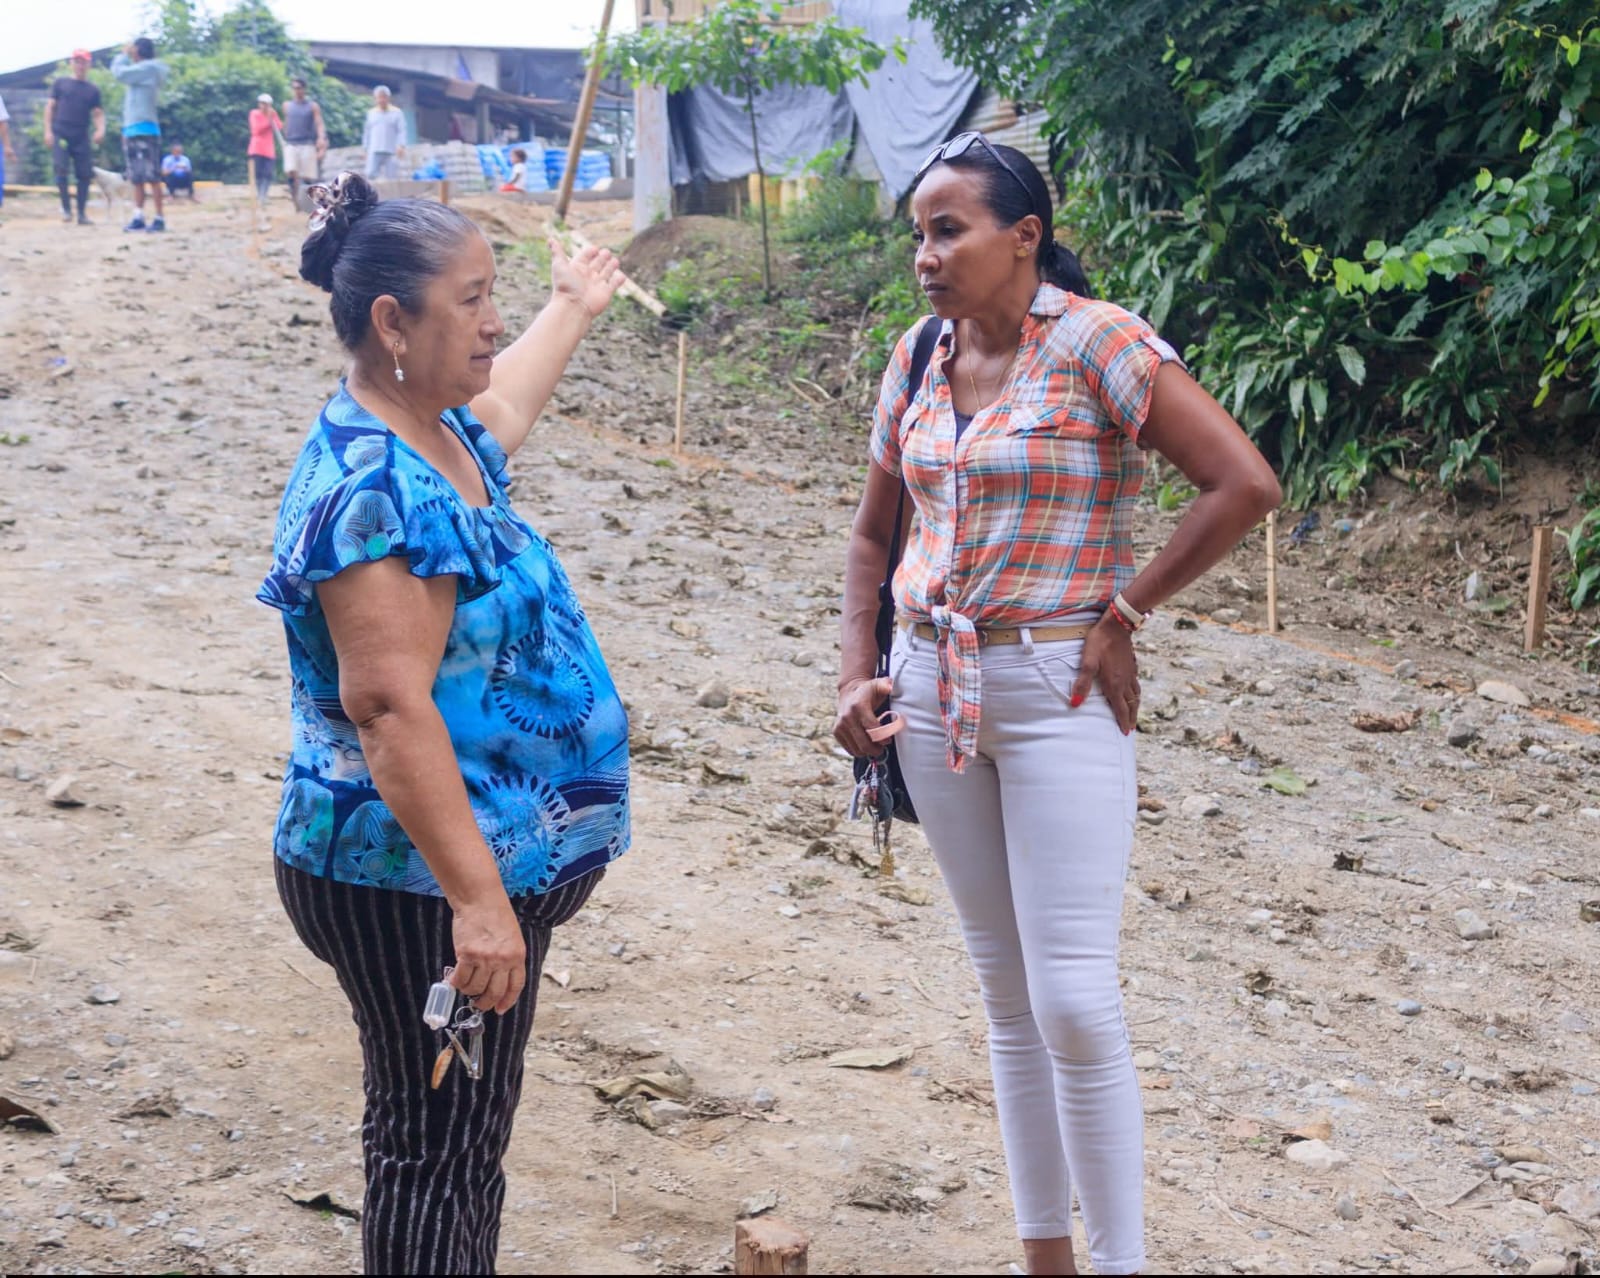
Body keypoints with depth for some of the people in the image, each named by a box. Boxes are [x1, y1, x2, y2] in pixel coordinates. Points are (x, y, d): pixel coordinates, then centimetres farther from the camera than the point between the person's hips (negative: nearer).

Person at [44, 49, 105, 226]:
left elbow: (98, 113, 8)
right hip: (60, 135, -1)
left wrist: (100, 130, -12)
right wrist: (48, 130, -2)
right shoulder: (61, 82, 8)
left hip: (82, 138, 1)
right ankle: (65, 207, 2)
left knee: (85, 175, -2)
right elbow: (50, 106, 7)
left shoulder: (93, 89, 11)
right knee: (62, 170, -12)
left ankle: (81, 213, 5)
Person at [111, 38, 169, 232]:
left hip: (144, 130, -10)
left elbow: (119, 72, -14)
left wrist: (124, 54, 2)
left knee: (152, 177, -9)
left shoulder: (148, 68, -9)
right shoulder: (140, 71, 18)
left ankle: (159, 219, -9)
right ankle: (138, 218, 7)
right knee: (137, 178, 7)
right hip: (132, 130, 10)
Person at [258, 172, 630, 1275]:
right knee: (441, 1149, 0)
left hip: (486, 860, 10)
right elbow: (388, 708, -28)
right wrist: (476, 897, -31)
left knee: (458, 1137, 19)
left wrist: (574, 306, 53)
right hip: (423, 884, -10)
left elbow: (502, 409, 36)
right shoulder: (372, 490, -22)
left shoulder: (443, 434, 10)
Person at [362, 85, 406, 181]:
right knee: (371, 174, -12)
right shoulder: (371, 113, 16)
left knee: (391, 176, -7)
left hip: (391, 152, -2)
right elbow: (367, 132, 19)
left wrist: (401, 146, -16)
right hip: (374, 151, 2)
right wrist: (366, 149, 13)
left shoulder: (397, 113, 5)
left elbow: (402, 131, -2)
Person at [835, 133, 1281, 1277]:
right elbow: (874, 538, 17)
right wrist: (858, 677, 5)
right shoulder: (917, 362, 7)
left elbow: (1245, 484, -19)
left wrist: (1123, 615, -15)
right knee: (1007, 993, 13)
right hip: (935, 689, 6)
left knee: (1075, 1004, -8)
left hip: (1058, 693, -6)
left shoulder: (1097, 343, -12)